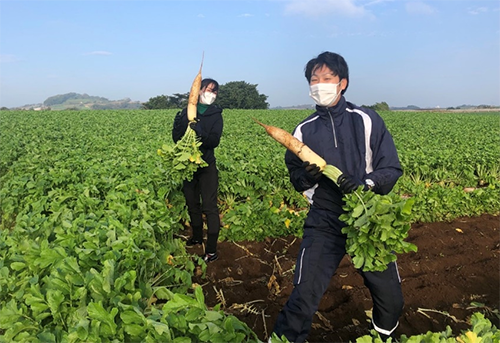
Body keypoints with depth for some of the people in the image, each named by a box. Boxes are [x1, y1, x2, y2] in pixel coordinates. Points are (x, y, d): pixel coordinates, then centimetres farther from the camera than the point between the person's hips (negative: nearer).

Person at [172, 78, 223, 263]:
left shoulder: (216, 114, -1)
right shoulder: (187, 112, 5)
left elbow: (214, 141, -13)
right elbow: (176, 138, -1)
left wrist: (199, 131, -30)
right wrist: (181, 122, -19)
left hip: (207, 166, -3)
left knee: (209, 207, -6)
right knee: (192, 204, 16)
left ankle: (211, 249, -1)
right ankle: (197, 237, 36)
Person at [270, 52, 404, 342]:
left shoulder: (368, 121, -2)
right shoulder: (304, 130, 2)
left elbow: (392, 169, -1)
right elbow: (296, 179, 10)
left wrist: (366, 182, -21)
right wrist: (307, 176, -13)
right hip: (324, 223, 0)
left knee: (391, 299, 12)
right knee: (304, 298, -11)